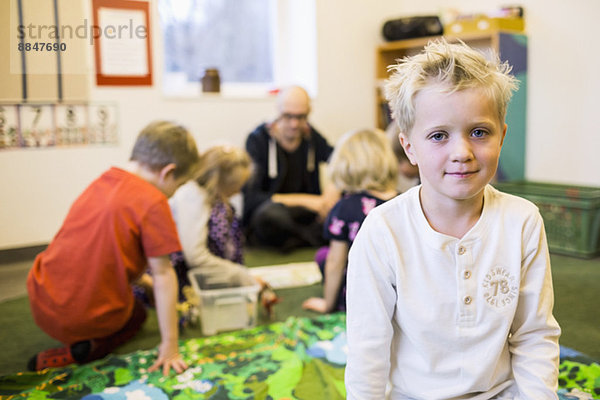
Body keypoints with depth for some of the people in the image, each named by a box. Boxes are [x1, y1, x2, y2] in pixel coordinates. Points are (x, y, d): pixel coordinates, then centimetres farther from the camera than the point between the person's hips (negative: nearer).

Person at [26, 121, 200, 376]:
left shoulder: (100, 183, 7)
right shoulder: (152, 202, -18)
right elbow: (163, 275, -15)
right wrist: (170, 345, -10)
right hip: (90, 320, -8)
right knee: (137, 314, 26)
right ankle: (82, 351, -1)